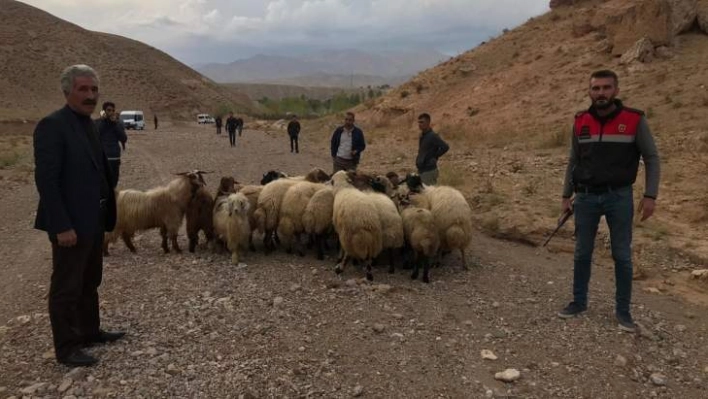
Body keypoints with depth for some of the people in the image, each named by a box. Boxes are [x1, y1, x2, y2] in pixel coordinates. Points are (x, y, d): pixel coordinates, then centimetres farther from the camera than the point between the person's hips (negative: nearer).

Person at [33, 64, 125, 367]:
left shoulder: (89, 124, 10)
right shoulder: (52, 125, -16)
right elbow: (46, 180, -20)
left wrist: (105, 215, 9)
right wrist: (62, 226, -23)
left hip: (93, 221, 9)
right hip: (71, 224, -8)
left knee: (90, 282, 20)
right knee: (66, 287, 5)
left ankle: (90, 331, 35)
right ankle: (66, 348, 18)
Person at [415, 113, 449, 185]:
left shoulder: (432, 136, -15)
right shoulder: (422, 136, 11)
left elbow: (445, 147, -23)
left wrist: (434, 157, -14)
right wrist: (419, 160, 8)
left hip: (429, 171, -9)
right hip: (421, 170, 9)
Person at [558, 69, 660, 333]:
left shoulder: (634, 120, -7)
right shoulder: (580, 122, 2)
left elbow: (651, 158, -2)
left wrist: (650, 195, -11)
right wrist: (566, 195, 10)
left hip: (619, 197, -2)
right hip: (586, 197, 3)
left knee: (622, 256, 5)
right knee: (582, 253, 10)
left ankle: (623, 310, 18)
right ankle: (579, 301, 25)